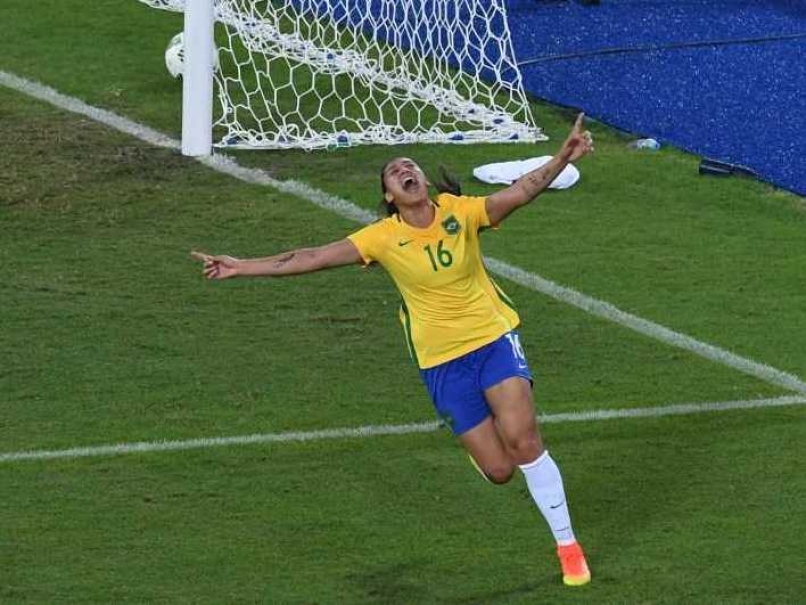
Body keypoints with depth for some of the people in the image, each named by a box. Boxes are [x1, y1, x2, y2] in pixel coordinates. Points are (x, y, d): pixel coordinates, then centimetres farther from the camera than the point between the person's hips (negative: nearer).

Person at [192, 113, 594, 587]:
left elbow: (523, 190, -19)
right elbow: (312, 258, -9)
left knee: (522, 440, -18)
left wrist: (564, 157, -36)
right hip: (443, 363, 0)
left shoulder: (461, 213, -8)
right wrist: (242, 268, -14)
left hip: (494, 338, 0)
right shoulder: (384, 238, -8)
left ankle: (568, 546, -2)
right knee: (498, 469, -6)